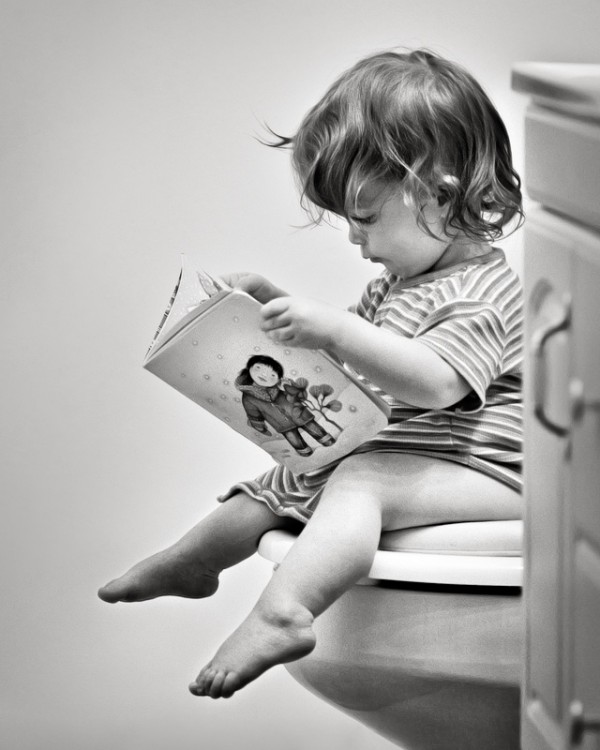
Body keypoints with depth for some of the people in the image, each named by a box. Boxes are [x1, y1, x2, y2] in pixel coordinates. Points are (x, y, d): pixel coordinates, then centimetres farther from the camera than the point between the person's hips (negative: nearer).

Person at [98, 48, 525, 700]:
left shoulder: (480, 293, -18)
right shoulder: (399, 283, 15)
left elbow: (436, 382, -34)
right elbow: (350, 349, 27)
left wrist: (335, 330, -39)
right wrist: (274, 303, 12)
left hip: (478, 468, -11)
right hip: (391, 453, 11)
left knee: (359, 485, -34)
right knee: (285, 481, 16)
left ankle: (279, 612, -50)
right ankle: (192, 559, 30)